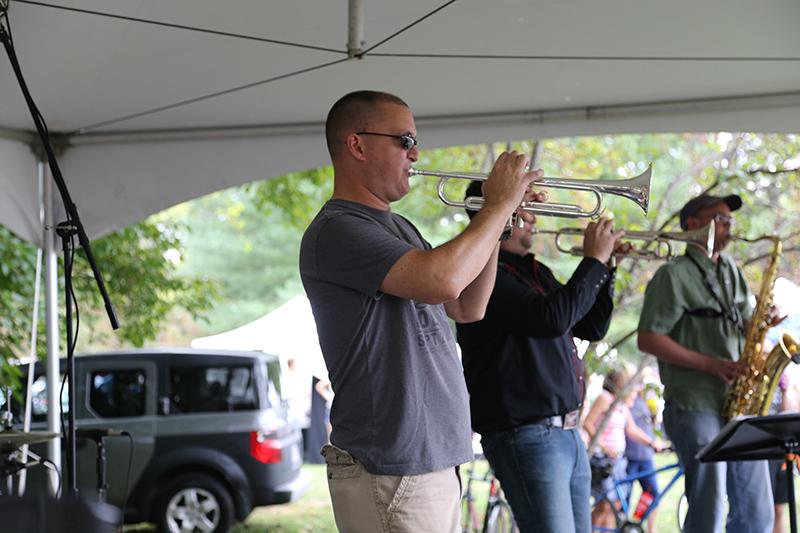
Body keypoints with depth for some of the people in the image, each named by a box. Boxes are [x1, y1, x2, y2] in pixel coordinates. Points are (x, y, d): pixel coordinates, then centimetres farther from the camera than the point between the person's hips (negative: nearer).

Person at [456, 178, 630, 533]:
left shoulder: (536, 273, 18)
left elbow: (591, 328, 21)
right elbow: (552, 318, -25)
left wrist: (604, 265, 8)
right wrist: (593, 260, -13)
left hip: (567, 434, 10)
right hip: (525, 435, -10)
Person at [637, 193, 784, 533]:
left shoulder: (733, 272, 19)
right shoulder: (674, 275, -5)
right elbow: (648, 339, -11)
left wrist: (761, 322, -1)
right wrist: (710, 364, -17)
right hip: (696, 408, -7)